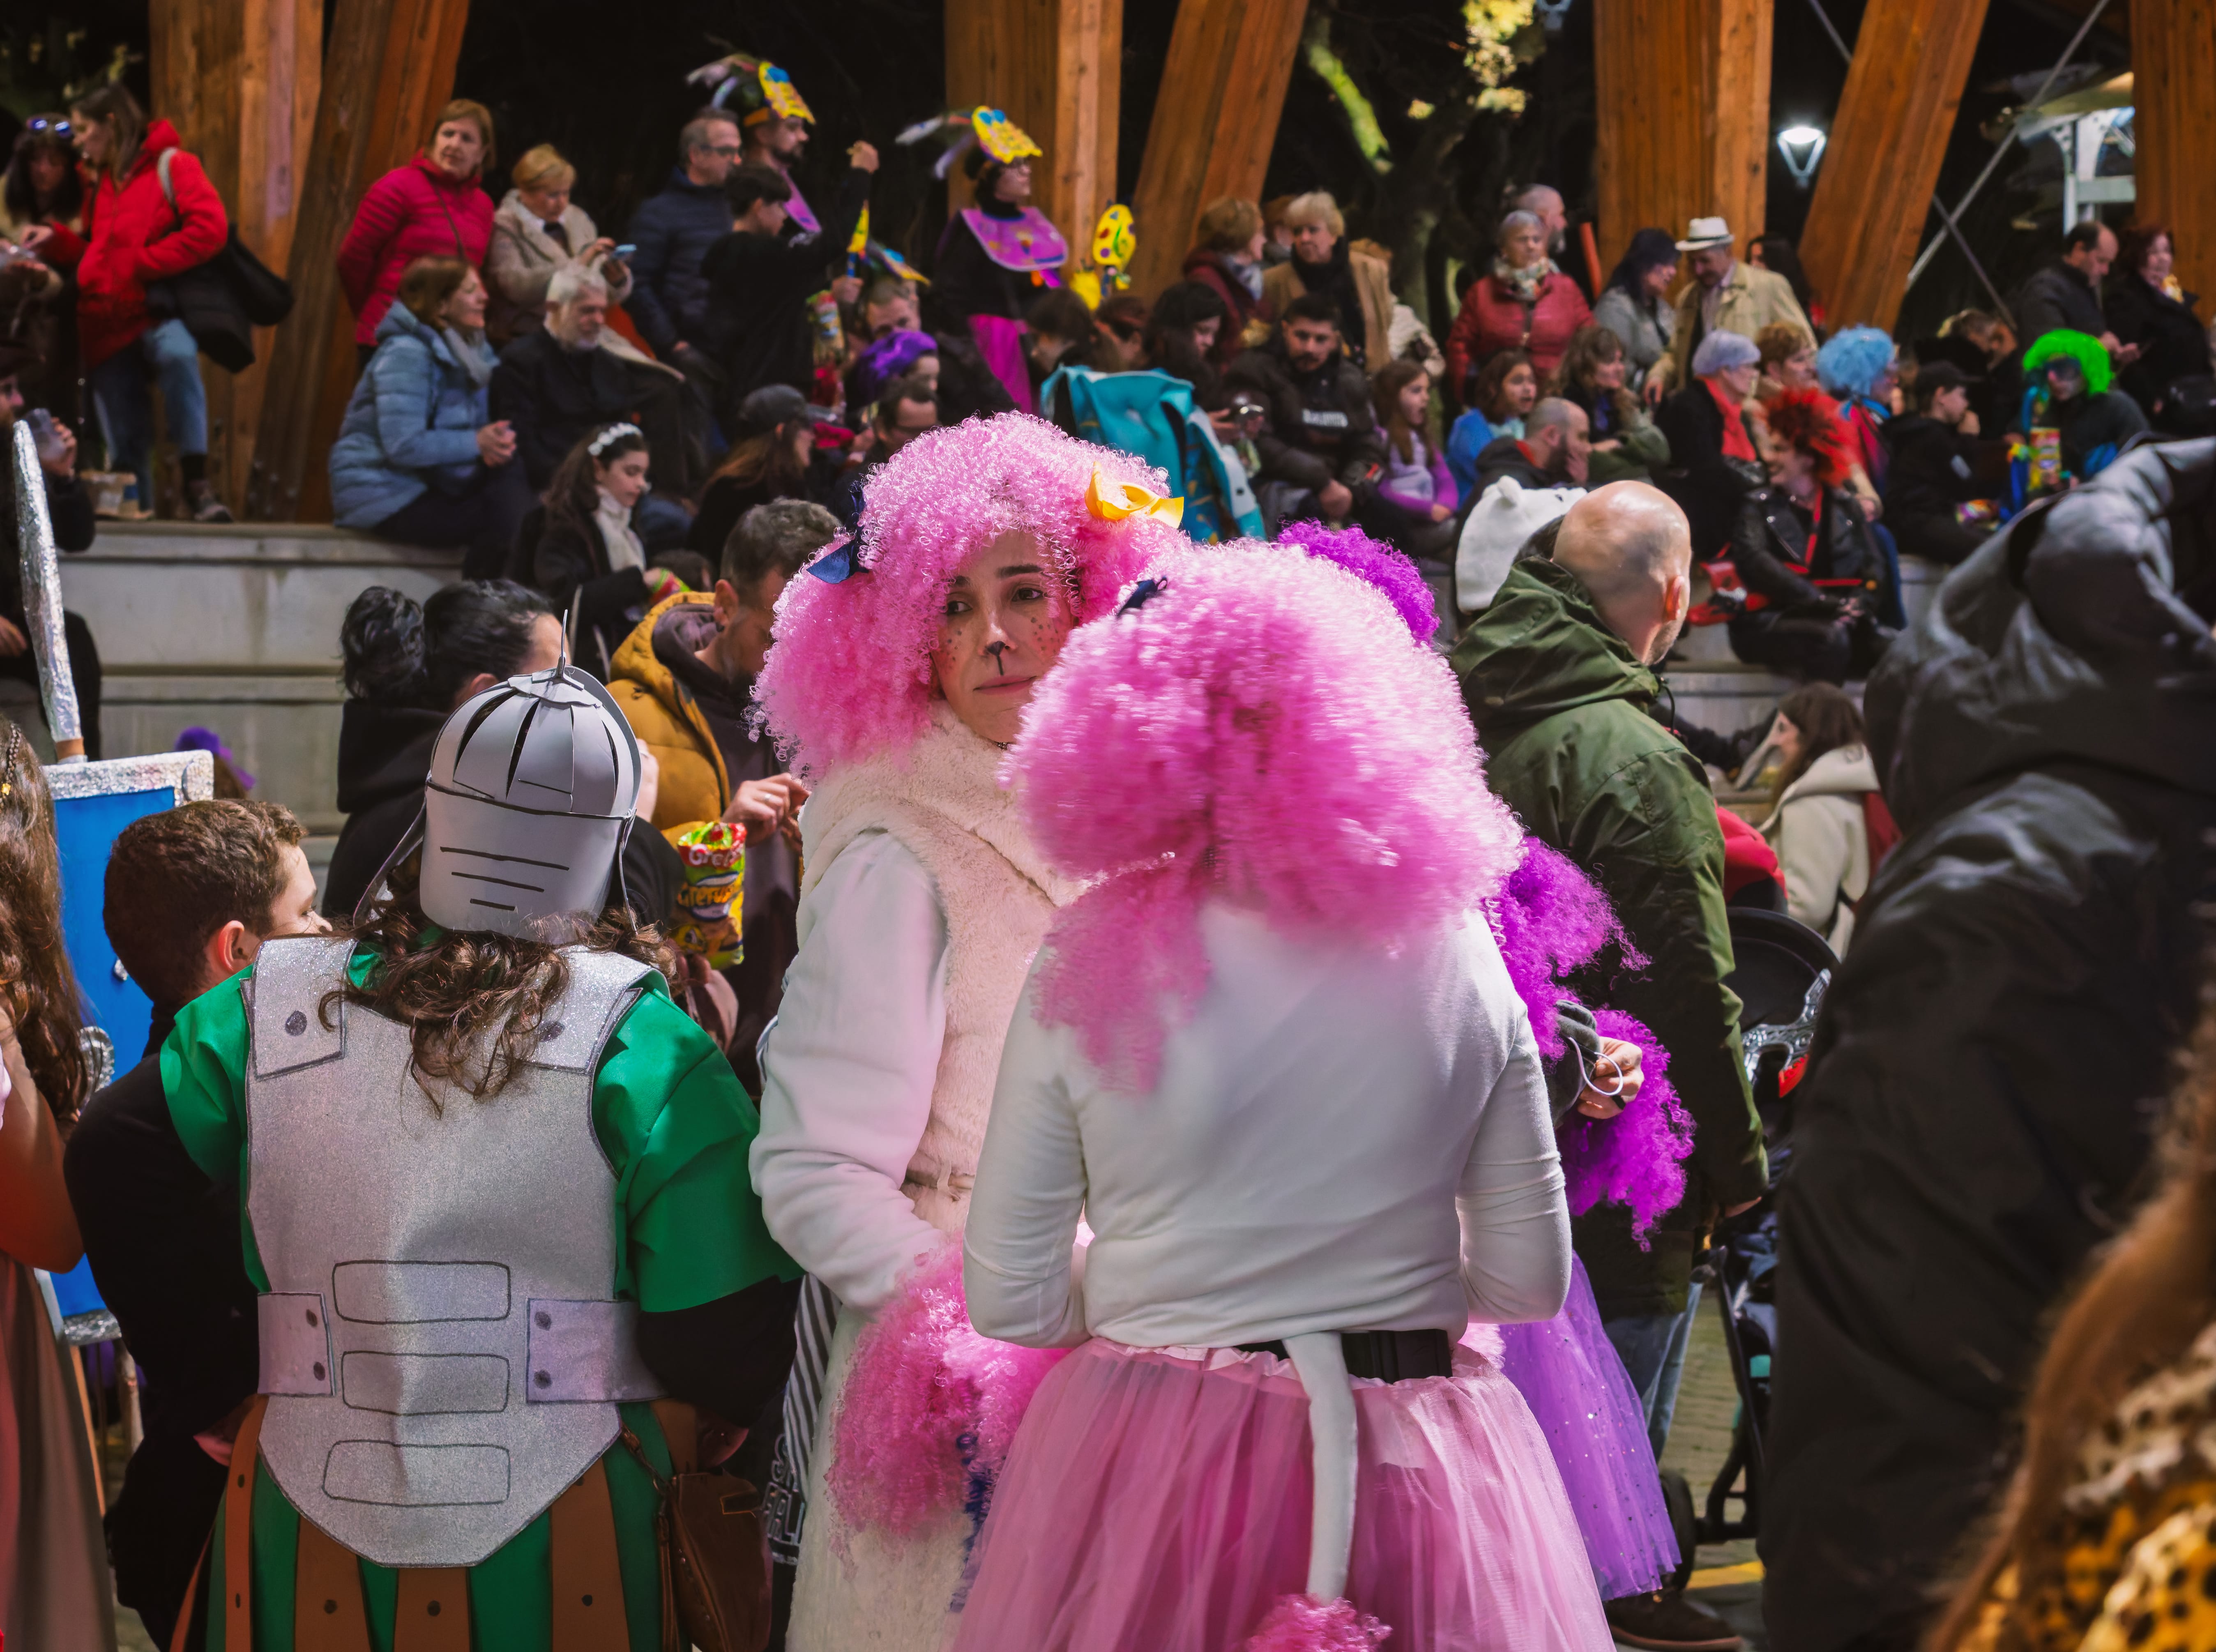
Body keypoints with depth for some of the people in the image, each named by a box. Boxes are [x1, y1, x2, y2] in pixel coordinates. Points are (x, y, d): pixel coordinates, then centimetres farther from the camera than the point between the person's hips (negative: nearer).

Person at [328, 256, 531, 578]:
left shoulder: (473, 352, 11)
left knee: (513, 476, -18)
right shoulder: (405, 355, -16)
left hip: (429, 485, 8)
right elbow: (404, 446, -24)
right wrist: (477, 444, -22)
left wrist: (497, 443, -16)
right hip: (383, 499, -8)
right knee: (501, 519, -24)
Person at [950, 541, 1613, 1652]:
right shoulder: (1454, 956, -7)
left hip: (1150, 1479, -1)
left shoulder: (1087, 965, -11)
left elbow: (1010, 1300, -6)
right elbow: (1530, 1279, 0)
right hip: (1411, 1473, 1)